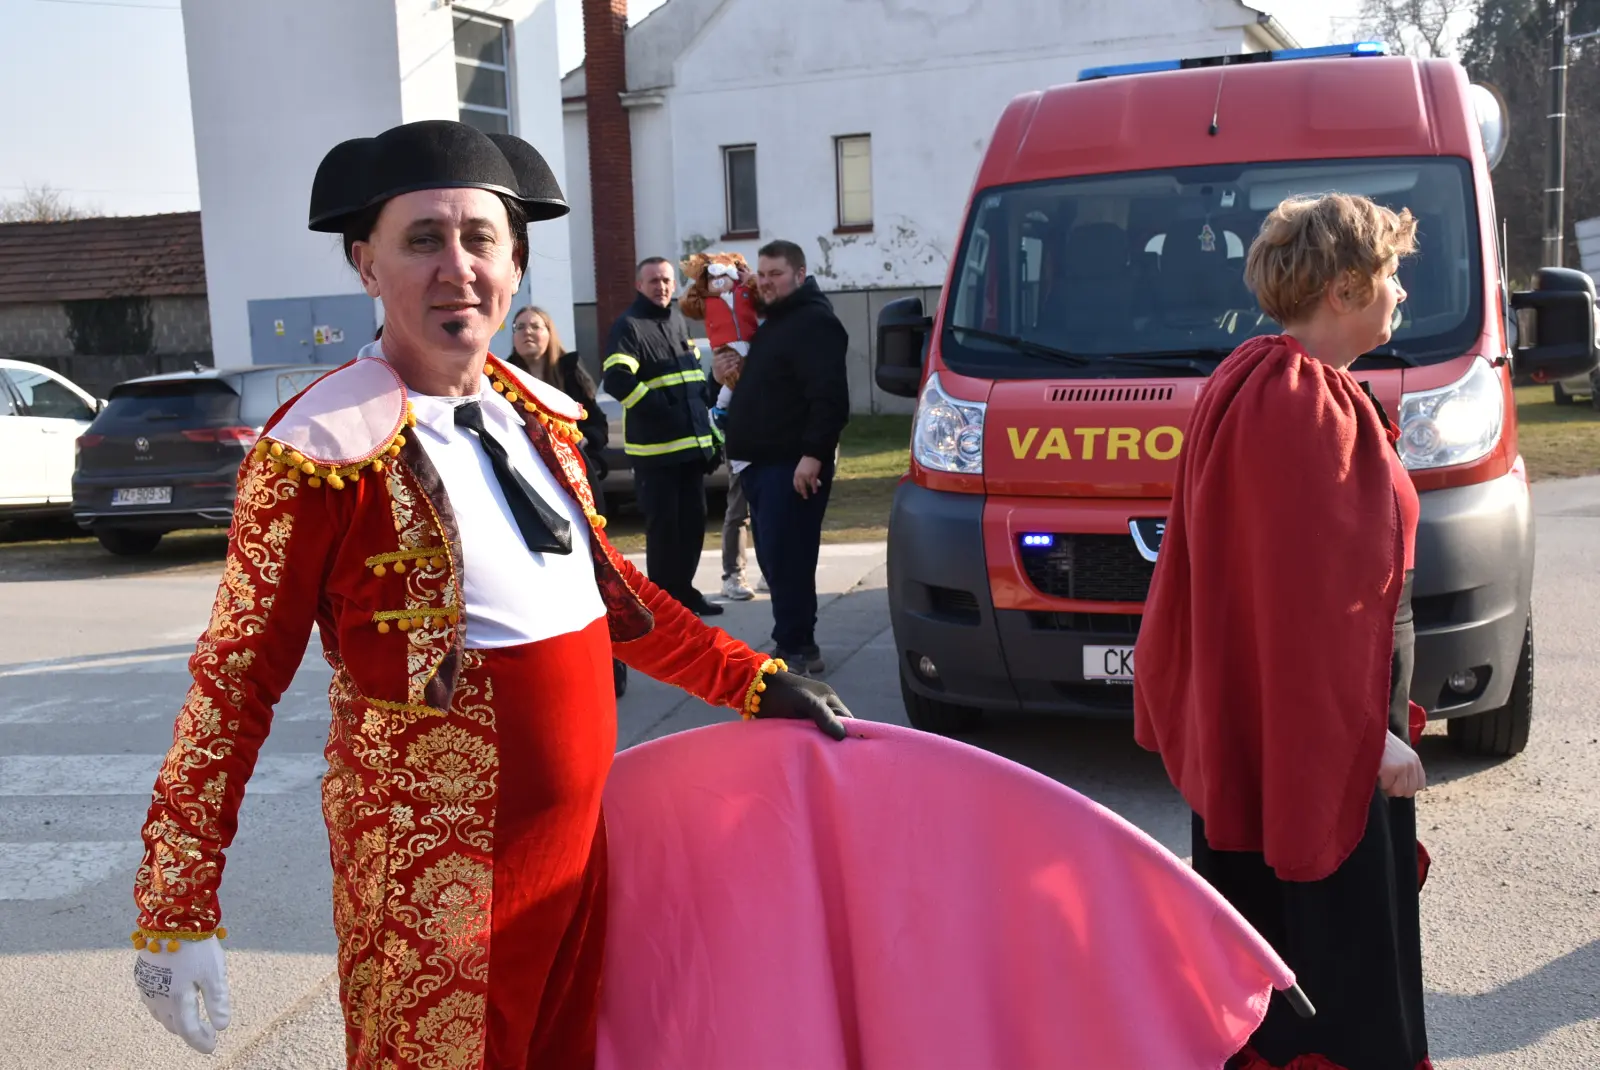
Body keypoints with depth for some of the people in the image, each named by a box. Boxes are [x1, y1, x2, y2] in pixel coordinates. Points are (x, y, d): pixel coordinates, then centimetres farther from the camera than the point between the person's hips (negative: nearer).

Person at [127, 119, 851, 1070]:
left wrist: (760, 685, 11)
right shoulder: (323, 452, -15)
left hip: (578, 838, 7)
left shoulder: (540, 417, 5)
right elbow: (238, 678, -12)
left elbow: (610, 591, 15)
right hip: (433, 864, -6)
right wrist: (177, 907, -12)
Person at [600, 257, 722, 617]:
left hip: (692, 444, 7)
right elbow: (615, 379, -22)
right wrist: (659, 407, -22)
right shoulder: (629, 326, -8)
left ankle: (683, 590, 22)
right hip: (656, 448, -7)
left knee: (693, 520, 11)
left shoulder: (678, 321, 17)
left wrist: (706, 430, 16)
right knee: (663, 524, -3)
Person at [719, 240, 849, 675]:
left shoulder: (815, 321, -12)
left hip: (793, 463, -10)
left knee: (787, 558, -11)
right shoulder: (773, 323, 21)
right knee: (774, 558, 12)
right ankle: (794, 644, 19)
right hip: (764, 461, 10)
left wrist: (813, 454, -27)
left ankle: (796, 648, -5)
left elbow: (829, 395, -22)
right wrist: (731, 375, 15)